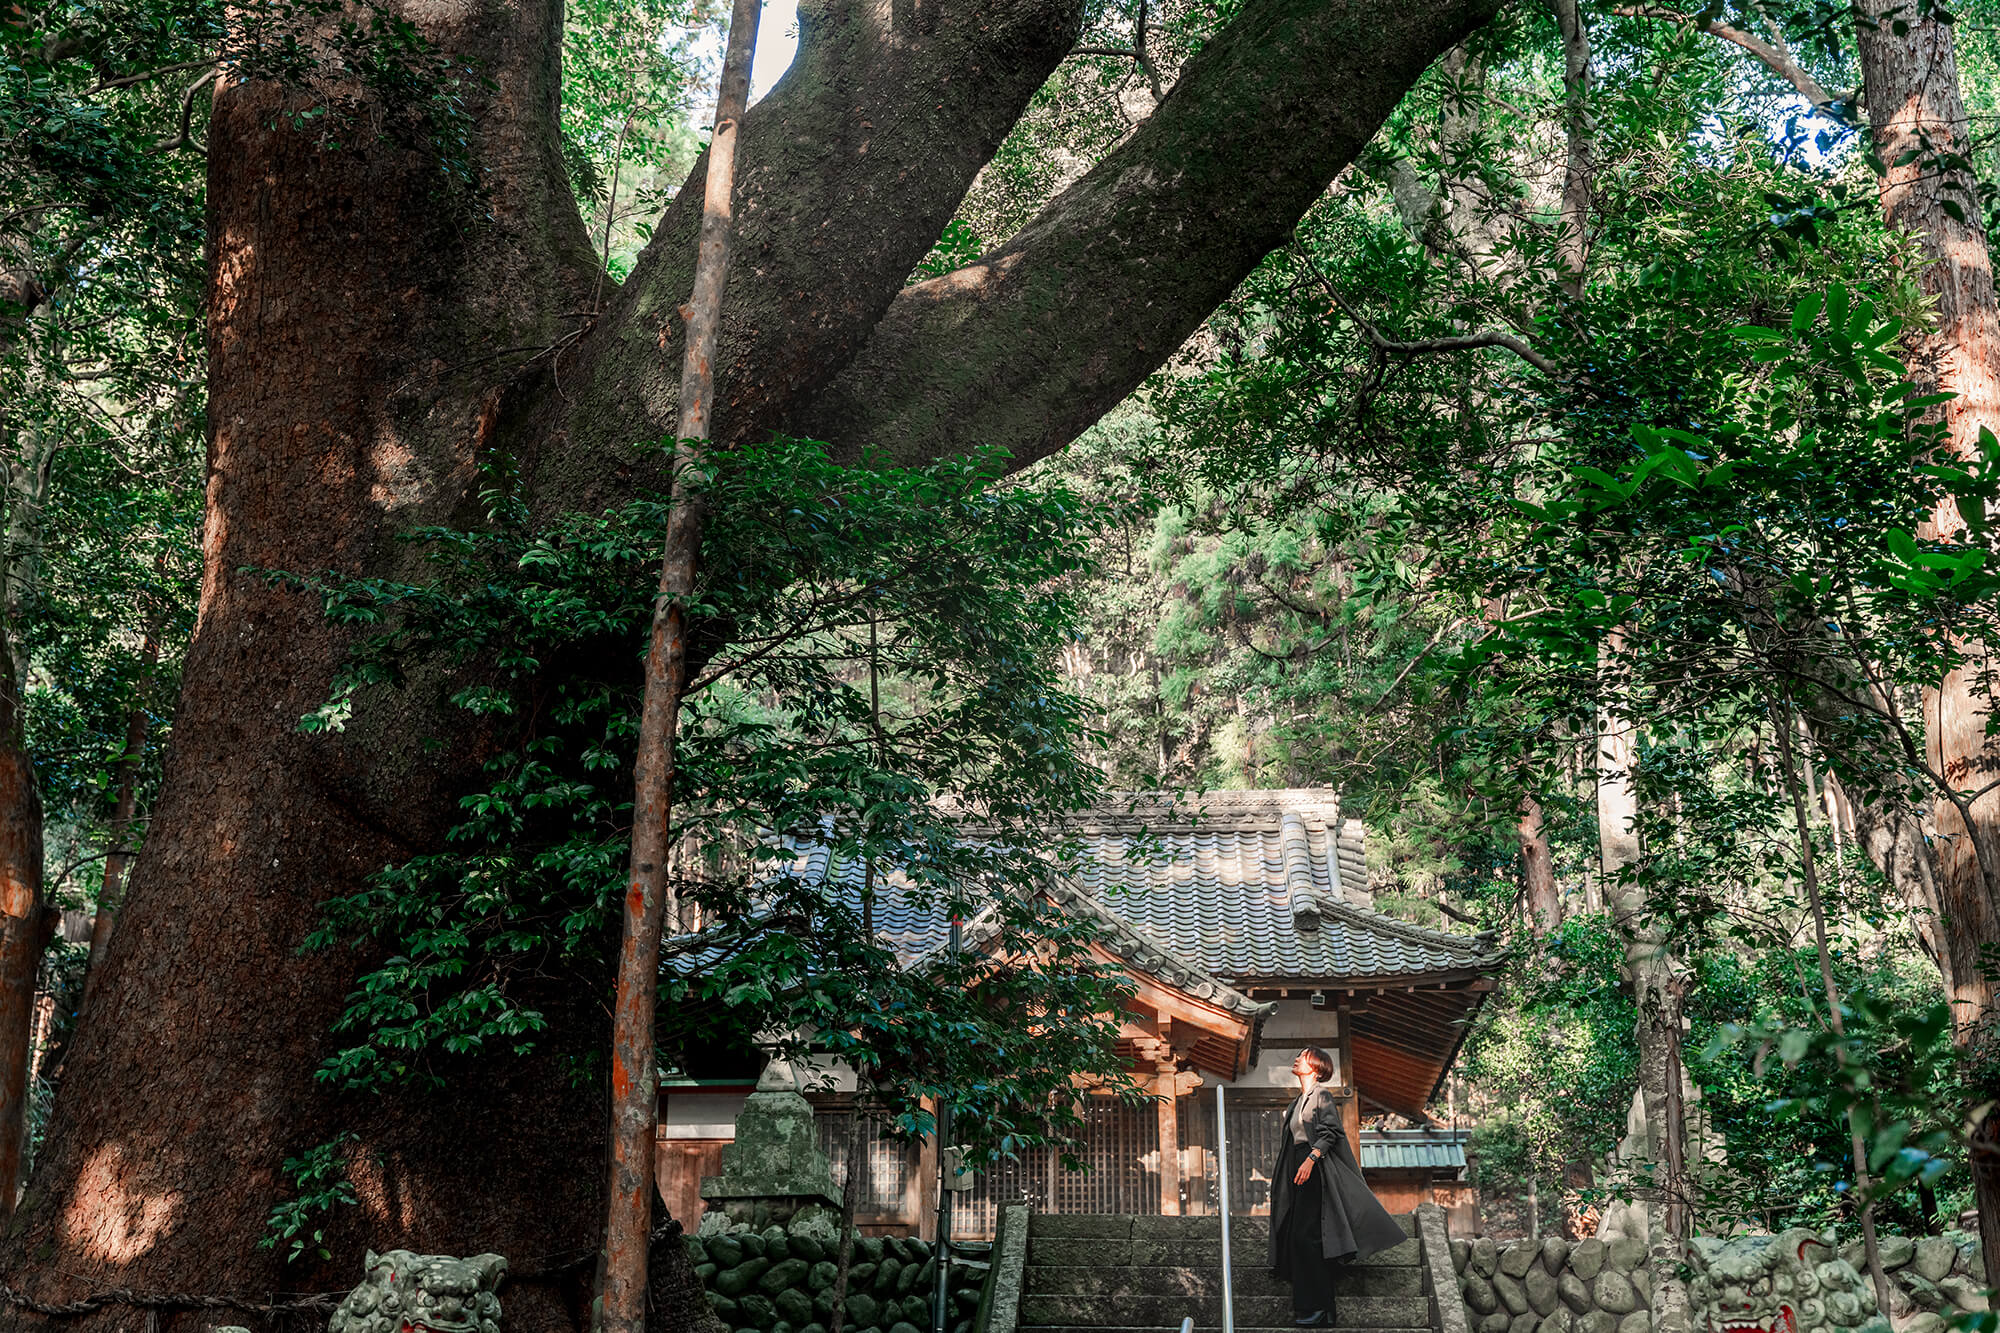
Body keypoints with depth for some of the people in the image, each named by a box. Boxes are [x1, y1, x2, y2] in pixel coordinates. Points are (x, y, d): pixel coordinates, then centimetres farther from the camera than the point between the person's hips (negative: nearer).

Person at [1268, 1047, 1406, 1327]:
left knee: (1307, 1236, -13)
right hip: (1298, 1172, 8)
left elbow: (1329, 1132, -14)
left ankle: (1317, 1305, -8)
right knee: (1296, 1238, 5)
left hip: (1317, 1173, -8)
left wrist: (1311, 1159, -25)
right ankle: (1308, 1304, 9)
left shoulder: (1322, 1094, -4)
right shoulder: (1297, 1101, 20)